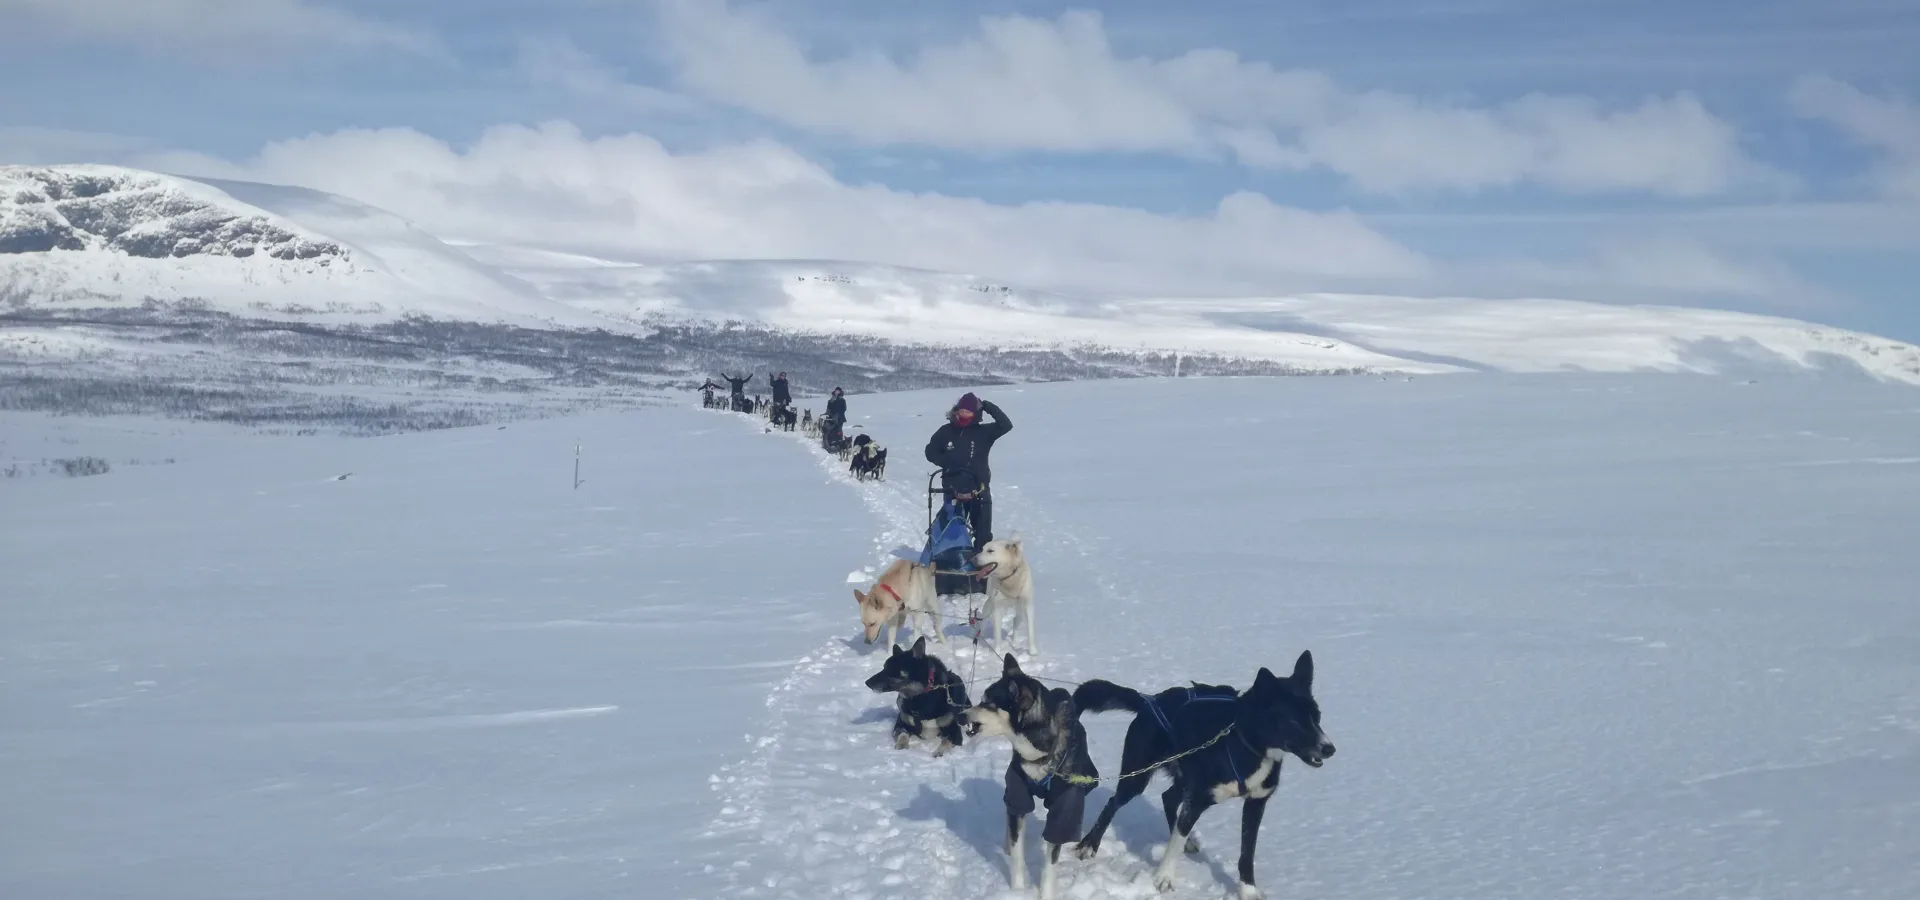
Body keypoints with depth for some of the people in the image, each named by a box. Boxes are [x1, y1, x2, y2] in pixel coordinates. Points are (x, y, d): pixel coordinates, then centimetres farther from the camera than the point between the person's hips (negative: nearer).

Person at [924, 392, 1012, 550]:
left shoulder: (983, 432, -2)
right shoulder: (946, 431, 1)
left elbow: (1006, 425, -12)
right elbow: (931, 451, 7)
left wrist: (987, 406, -17)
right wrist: (947, 463, -11)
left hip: (978, 489, -1)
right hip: (953, 489, 1)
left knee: (983, 532, 0)